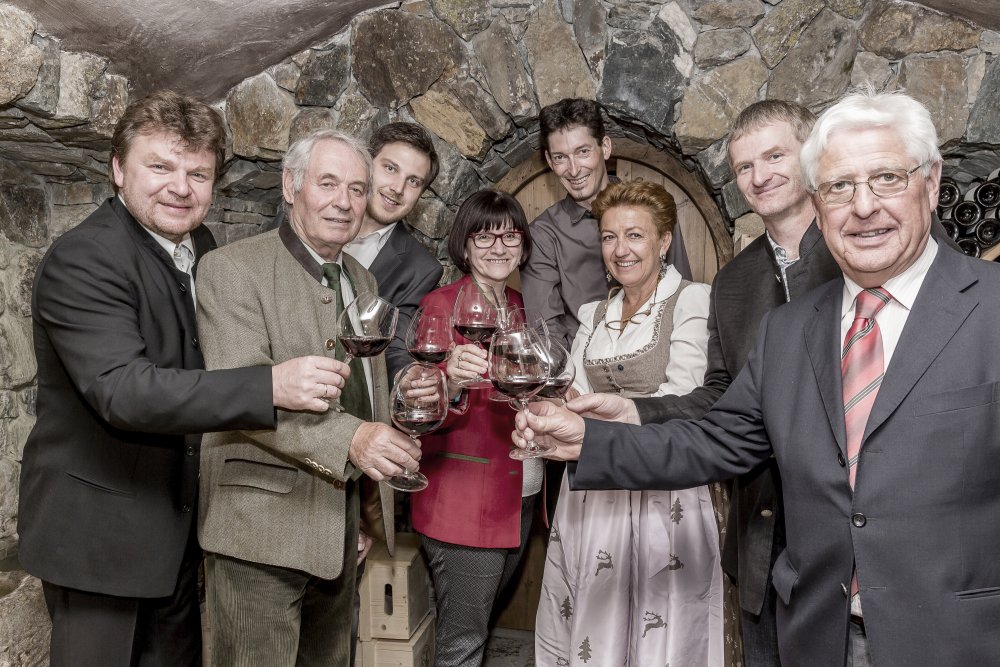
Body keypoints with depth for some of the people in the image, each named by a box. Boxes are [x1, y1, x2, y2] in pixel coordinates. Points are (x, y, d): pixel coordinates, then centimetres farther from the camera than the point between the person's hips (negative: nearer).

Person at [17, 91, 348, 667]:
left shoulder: (203, 247, 5)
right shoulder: (82, 259, -19)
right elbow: (122, 390, -31)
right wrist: (270, 386, -38)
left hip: (180, 523, 7)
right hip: (100, 526, -7)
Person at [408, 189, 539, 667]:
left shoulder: (521, 308, 10)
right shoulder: (440, 305, -10)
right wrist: (451, 385, -36)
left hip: (520, 495, 7)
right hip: (462, 502, -7)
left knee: (478, 623, 22)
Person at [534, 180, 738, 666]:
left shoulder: (692, 301, -6)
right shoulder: (594, 315, 11)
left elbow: (683, 401, -13)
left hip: (663, 496, -5)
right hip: (592, 493, 5)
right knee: (589, 628, 12)